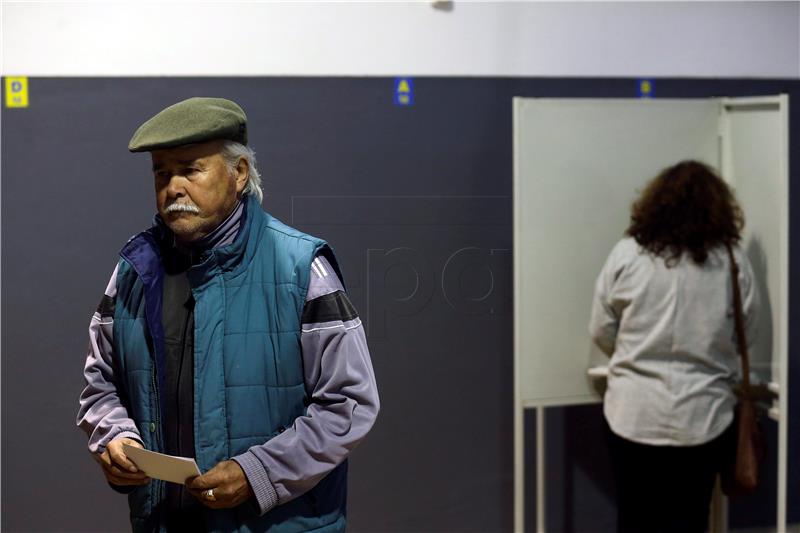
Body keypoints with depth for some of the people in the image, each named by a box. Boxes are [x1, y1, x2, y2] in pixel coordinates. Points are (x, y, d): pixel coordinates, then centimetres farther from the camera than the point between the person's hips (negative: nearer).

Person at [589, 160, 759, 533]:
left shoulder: (626, 254, -5)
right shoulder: (732, 262, -4)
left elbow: (601, 332, 1)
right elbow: (745, 337, 6)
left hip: (634, 414, 0)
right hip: (702, 418, 0)